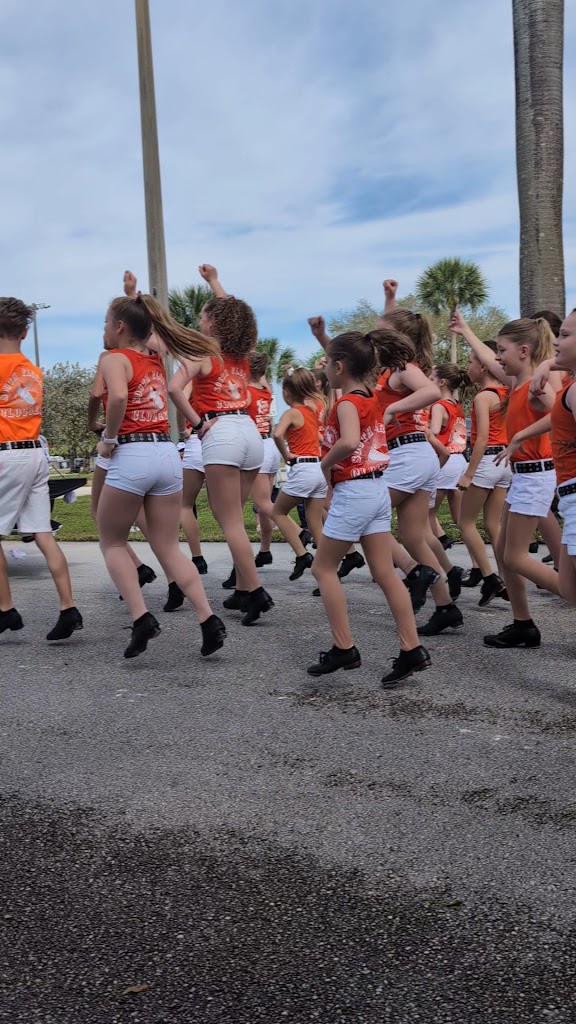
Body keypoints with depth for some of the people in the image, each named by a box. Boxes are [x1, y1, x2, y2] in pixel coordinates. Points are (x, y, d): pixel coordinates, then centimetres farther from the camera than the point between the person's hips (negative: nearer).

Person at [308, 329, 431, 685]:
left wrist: (326, 463, -18)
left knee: (324, 567, 6)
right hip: (378, 488, 8)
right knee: (385, 572, 8)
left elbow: (349, 442, -34)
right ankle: (412, 650, 8)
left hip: (353, 492, -8)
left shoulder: (346, 403, -15)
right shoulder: (372, 398, 9)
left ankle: (344, 648, 7)